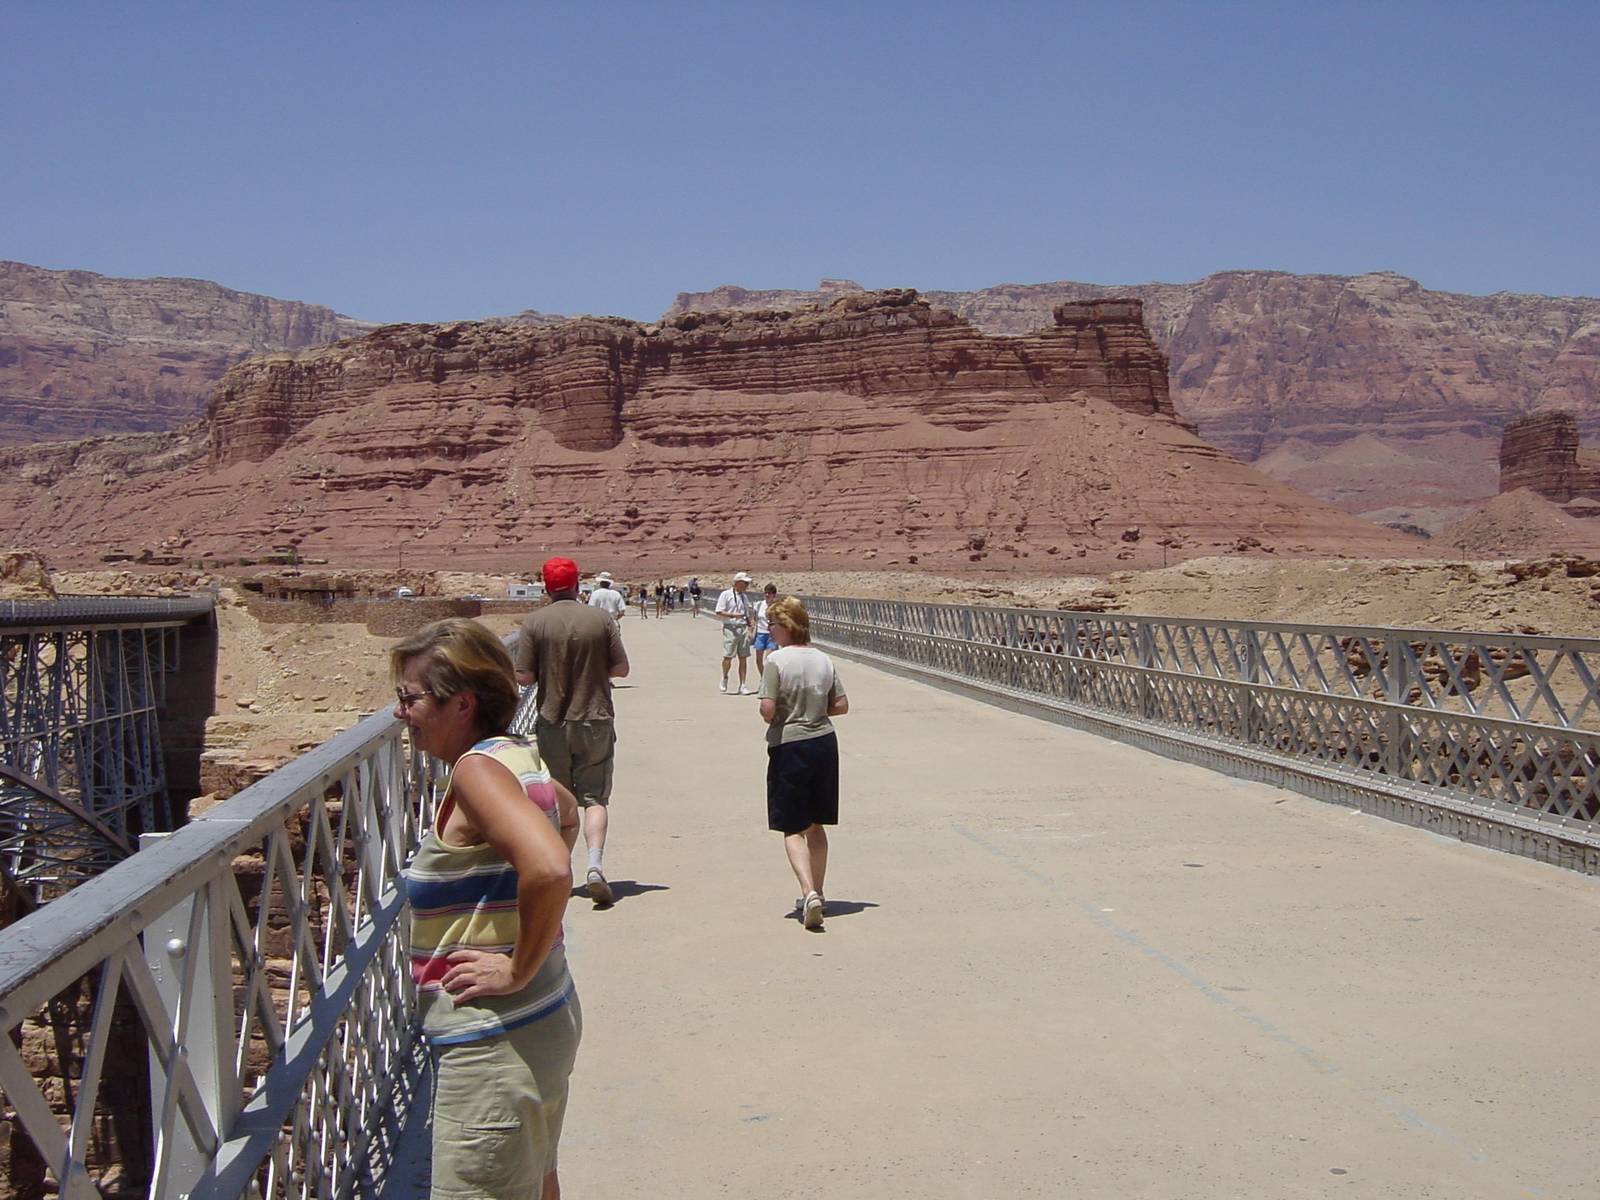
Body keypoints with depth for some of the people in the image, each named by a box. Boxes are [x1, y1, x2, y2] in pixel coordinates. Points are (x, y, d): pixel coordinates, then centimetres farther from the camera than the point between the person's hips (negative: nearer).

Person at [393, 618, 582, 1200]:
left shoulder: (477, 768, -21)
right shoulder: (520, 756, 6)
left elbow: (550, 870, -36)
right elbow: (565, 814, 27)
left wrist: (519, 969, -23)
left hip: (492, 1043, -10)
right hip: (545, 1021, 10)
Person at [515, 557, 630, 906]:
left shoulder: (534, 623, -7)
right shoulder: (601, 619, -4)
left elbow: (523, 677, -8)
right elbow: (621, 668, -2)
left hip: (552, 723, 0)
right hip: (596, 720, 0)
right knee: (594, 798, 4)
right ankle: (595, 865, -15)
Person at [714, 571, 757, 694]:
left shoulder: (745, 597, 17)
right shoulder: (726, 594, -3)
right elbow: (719, 613, -9)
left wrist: (751, 623, 5)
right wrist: (733, 615, -20)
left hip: (743, 628, 6)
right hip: (730, 628, -6)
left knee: (743, 658, 3)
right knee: (728, 656, -6)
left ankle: (742, 686, 8)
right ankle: (724, 679, 19)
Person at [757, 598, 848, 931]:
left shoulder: (776, 660, -13)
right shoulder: (823, 659, 4)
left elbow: (767, 709, -19)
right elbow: (842, 705, 6)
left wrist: (768, 717, 2)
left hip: (789, 747, -6)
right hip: (825, 743, 6)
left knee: (792, 829, 0)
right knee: (816, 826, 17)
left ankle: (809, 893, -17)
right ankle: (816, 893, 27)